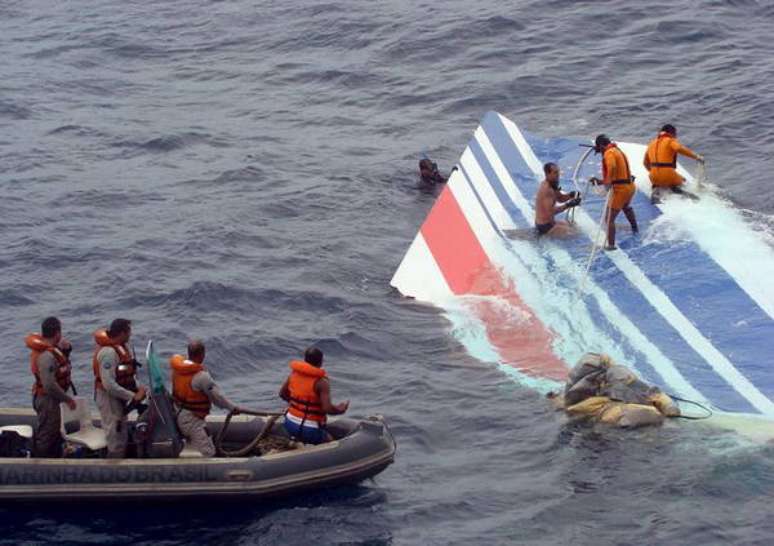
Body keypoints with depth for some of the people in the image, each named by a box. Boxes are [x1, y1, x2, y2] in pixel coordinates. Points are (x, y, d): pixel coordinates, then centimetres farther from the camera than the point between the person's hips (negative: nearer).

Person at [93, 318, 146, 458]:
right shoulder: (108, 352, -25)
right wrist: (133, 396, -25)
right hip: (109, 398, -10)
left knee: (122, 439, 19)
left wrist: (138, 388, -2)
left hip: (119, 398, 10)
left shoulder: (120, 348, 7)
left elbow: (127, 374, 16)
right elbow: (109, 385, -30)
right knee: (117, 443, -6)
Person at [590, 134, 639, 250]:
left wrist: (608, 182, -32)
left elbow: (612, 167, -35)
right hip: (630, 186, 10)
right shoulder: (618, 151, 17)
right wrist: (601, 181, 19)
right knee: (626, 206, 40)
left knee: (609, 218, -7)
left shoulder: (609, 153, -13)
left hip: (620, 189, -10)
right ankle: (635, 229, 59)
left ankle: (611, 244, -12)